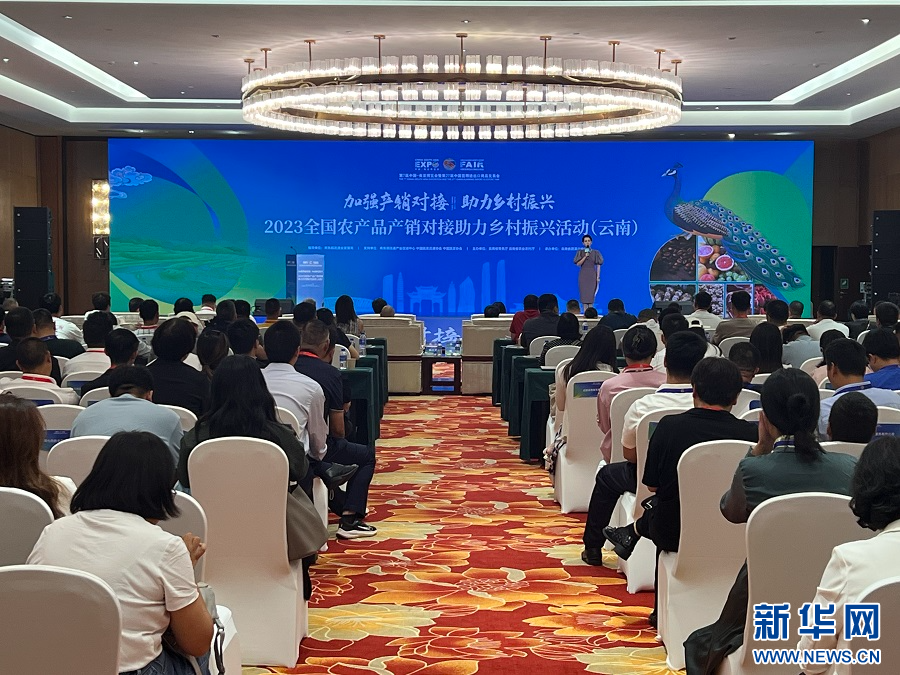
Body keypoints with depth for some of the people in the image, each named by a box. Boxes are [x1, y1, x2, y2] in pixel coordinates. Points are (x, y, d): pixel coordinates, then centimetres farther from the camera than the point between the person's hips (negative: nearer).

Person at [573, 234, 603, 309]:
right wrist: (585, 256, -15)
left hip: (592, 275, -1)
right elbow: (578, 264, -4)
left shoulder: (595, 253, 3)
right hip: (583, 275, 1)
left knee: (591, 293, -4)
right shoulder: (580, 252, 5)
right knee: (584, 293, -2)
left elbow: (598, 266, 2)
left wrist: (598, 277, -6)